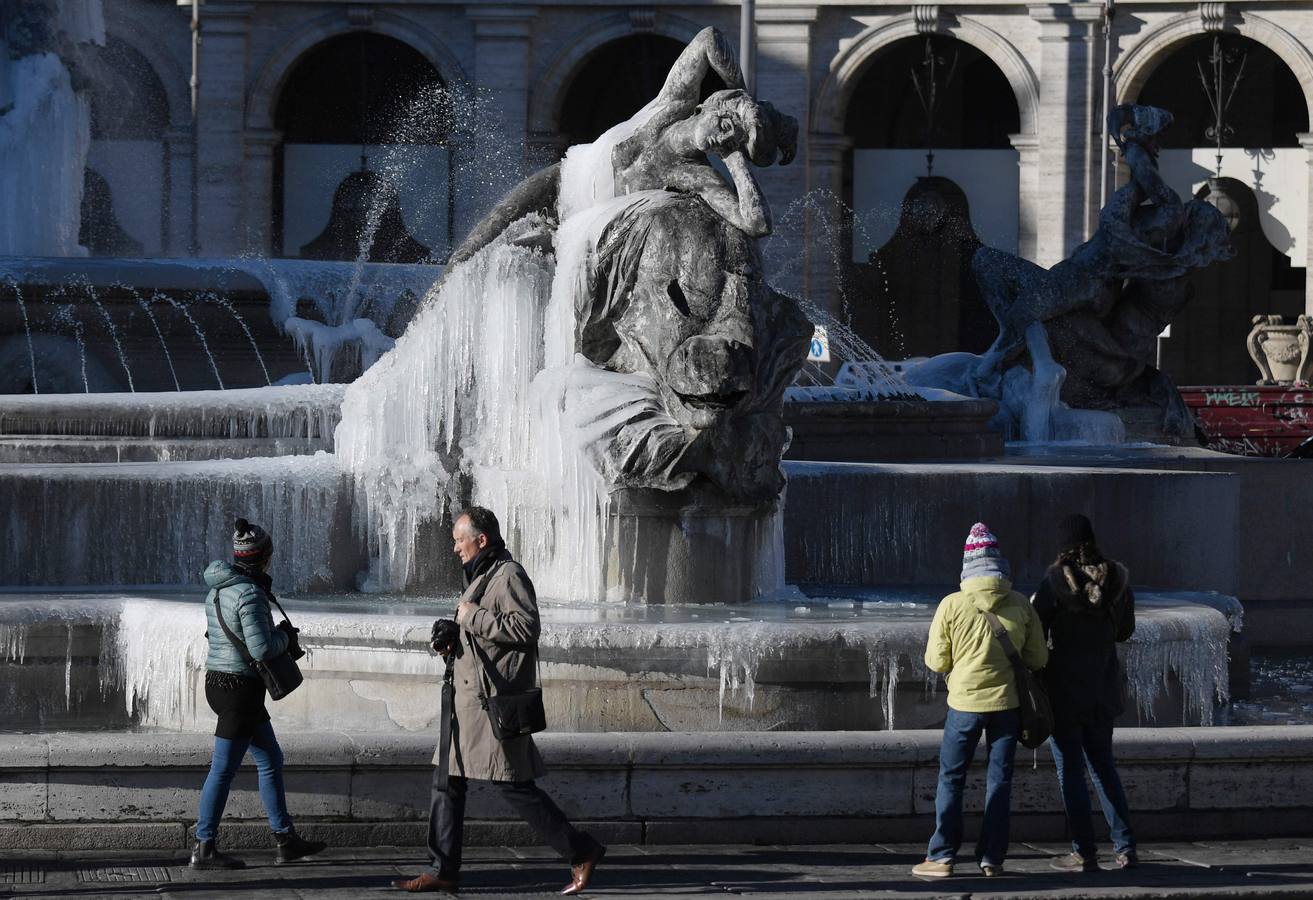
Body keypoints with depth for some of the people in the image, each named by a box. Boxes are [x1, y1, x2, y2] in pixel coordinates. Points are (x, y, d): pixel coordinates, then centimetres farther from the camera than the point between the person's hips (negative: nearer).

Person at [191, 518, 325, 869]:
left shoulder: (219, 588, 9)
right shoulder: (249, 594, -19)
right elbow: (261, 648, -24)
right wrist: (285, 635, -3)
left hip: (217, 679, 10)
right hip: (240, 687, -10)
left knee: (271, 759, 17)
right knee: (223, 769, -3)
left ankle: (286, 839, 23)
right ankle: (204, 848, 3)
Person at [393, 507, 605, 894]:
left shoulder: (509, 576, -12)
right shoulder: (481, 576, 19)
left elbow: (525, 627, -24)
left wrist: (472, 618, -18)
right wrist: (453, 639, 9)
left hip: (495, 702, -10)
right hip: (468, 698, 10)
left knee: (514, 785, -8)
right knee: (446, 781, 8)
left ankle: (581, 851, 0)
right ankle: (442, 870, 12)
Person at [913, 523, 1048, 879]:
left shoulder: (952, 605, -11)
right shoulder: (1020, 606, -6)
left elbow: (936, 660, -5)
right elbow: (1038, 659, 2)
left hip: (965, 703, -1)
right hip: (1007, 703, 2)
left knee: (951, 780, 7)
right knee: (999, 781, 9)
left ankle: (941, 857, 3)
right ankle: (992, 858, 9)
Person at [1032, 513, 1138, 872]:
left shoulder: (1055, 581, -14)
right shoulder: (1117, 579, -1)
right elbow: (1125, 630, 9)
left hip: (1065, 685, -4)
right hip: (1103, 686, 5)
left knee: (1071, 769, 3)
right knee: (1103, 765, 16)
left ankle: (1084, 853, 1)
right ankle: (1126, 847, 11)